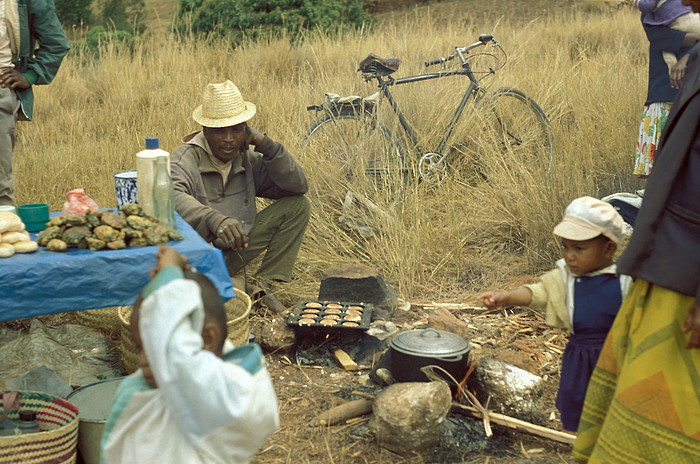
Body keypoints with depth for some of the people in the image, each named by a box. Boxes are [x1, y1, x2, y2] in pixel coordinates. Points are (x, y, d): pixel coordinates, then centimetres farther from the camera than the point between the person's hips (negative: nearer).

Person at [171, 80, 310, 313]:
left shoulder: (246, 158, -1)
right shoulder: (185, 159, -18)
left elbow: (298, 186, -3)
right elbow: (171, 196, -41)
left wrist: (265, 145, -15)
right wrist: (215, 219, -59)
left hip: (234, 251, 6)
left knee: (298, 205, -1)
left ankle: (264, 284, -7)